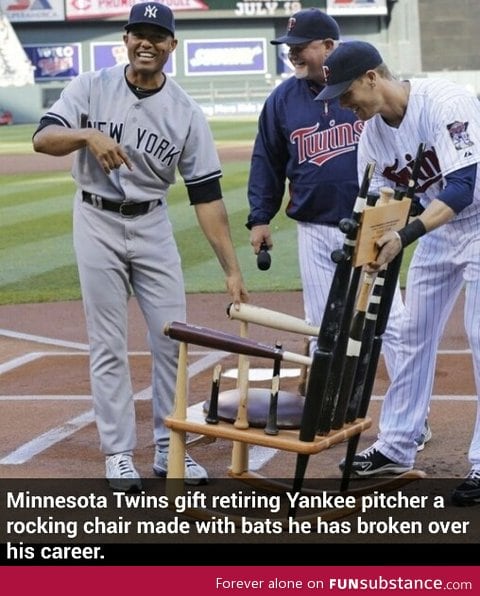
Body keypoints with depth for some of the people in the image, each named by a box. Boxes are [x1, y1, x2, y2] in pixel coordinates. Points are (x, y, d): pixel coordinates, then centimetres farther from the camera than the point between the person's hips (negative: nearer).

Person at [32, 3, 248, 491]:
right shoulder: (91, 88, -5)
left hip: (153, 226, 2)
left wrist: (231, 269, -12)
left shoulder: (186, 113, -4)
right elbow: (43, 138, -16)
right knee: (108, 345, 1)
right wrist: (88, 135, -37)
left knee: (173, 338, 2)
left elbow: (207, 196, -7)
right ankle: (118, 455, 9)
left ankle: (169, 450, 16)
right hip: (97, 223, -2)